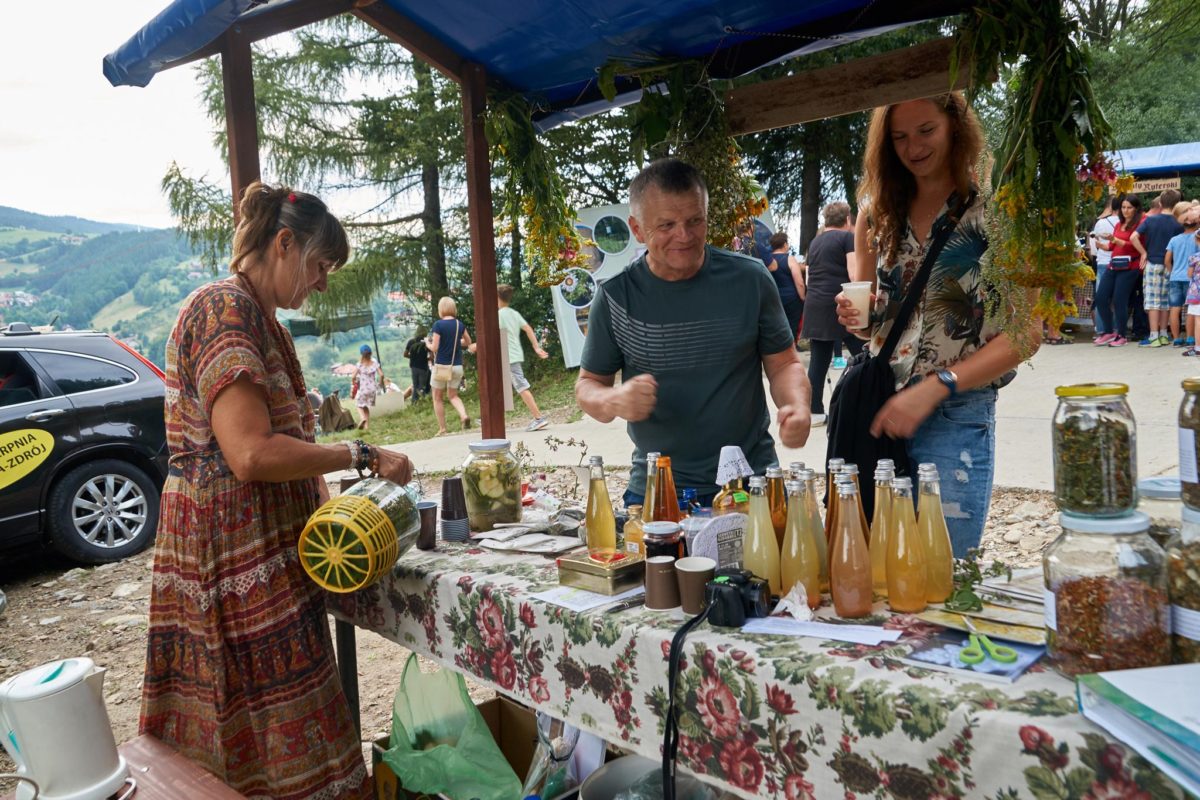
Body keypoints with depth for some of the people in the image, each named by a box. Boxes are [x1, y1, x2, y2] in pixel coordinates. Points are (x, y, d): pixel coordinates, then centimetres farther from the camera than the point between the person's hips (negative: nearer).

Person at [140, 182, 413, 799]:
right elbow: (251, 454, -25)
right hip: (236, 556, -10)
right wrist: (361, 456, -16)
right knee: (279, 745, -2)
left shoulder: (258, 318, 16)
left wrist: (326, 494, 7)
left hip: (263, 542, 10)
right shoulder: (223, 308, -16)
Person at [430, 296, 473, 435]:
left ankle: (442, 429, 11)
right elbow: (468, 342, 15)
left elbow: (435, 348, -14)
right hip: (457, 365, 4)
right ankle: (464, 415, -8)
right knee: (453, 395, 19)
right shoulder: (460, 324, 2)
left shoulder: (438, 325, -13)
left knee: (438, 398, 11)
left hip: (441, 365, -4)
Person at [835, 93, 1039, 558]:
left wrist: (933, 389, -19)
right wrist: (854, 318, -6)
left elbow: (1026, 330, -9)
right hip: (877, 411, 4)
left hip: (956, 419, -4)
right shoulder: (877, 210, 10)